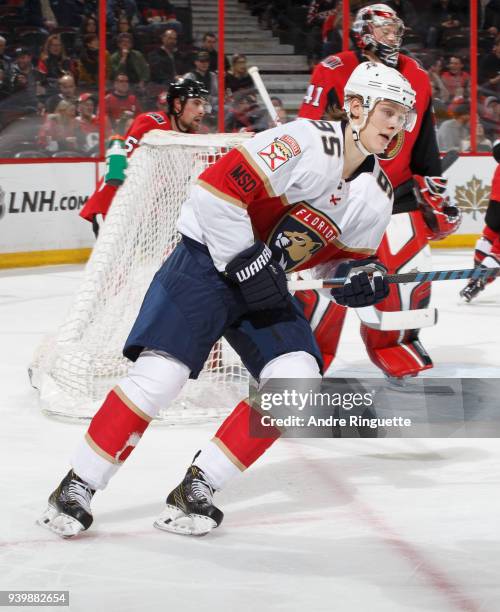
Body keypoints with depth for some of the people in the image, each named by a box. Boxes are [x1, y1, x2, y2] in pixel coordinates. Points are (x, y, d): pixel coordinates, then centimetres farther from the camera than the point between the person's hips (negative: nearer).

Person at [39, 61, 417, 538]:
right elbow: (217, 188, -25)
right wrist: (246, 264, -22)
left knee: (298, 378, -11)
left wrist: (364, 275, -4)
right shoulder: (306, 143, -20)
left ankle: (197, 488, -4)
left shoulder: (377, 194, 5)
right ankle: (78, 487, -5)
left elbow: (352, 253, 19)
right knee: (161, 373, -19)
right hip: (209, 259, -7)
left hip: (267, 282, 7)